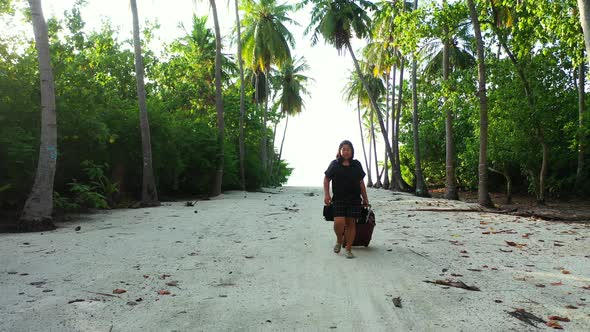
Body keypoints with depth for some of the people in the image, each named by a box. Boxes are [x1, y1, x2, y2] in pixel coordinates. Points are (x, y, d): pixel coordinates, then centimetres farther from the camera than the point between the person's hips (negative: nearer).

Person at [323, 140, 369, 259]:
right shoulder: (335, 164, 4)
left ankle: (348, 249, 12)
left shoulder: (356, 164, 10)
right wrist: (326, 194, -4)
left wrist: (365, 199, 14)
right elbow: (326, 179, 8)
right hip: (338, 199, -2)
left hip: (354, 199, 2)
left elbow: (361, 182, 14)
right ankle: (339, 241, 16)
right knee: (339, 222, -15)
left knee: (351, 223, 1)